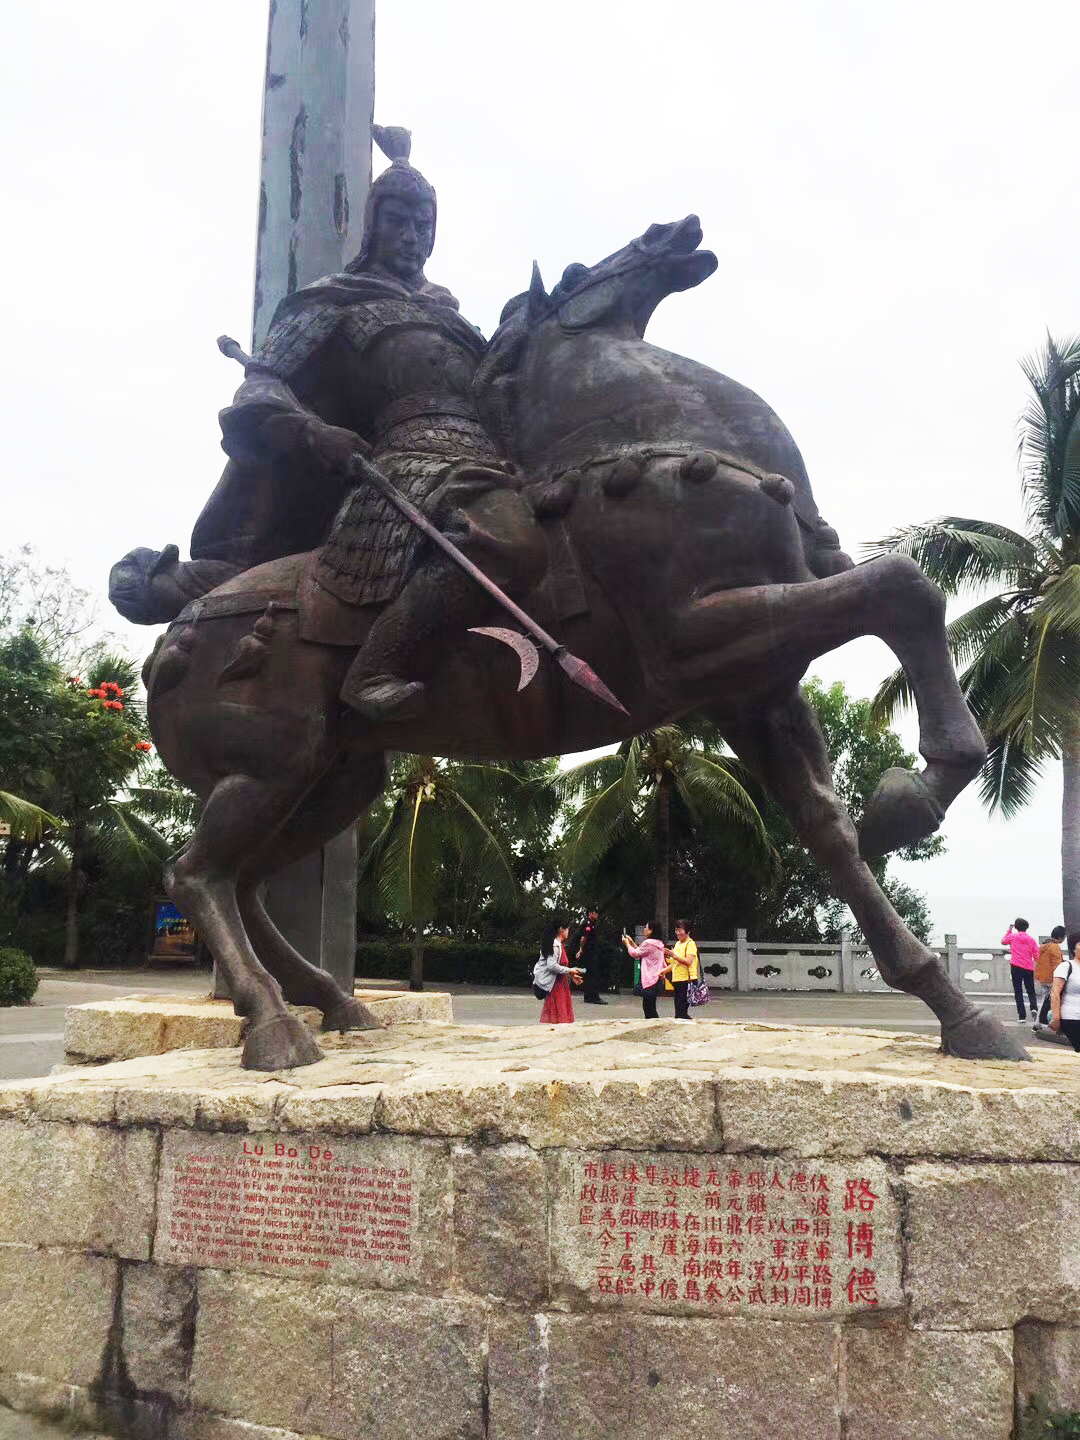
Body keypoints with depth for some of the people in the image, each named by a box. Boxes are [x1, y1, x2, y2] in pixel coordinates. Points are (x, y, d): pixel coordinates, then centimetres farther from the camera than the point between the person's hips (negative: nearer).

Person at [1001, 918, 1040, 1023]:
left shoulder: (1013, 936, 2)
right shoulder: (1031, 939, 5)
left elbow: (1003, 941, 23)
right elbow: (1037, 955, 2)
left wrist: (1009, 930, 28)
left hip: (1016, 967, -1)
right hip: (1029, 968, 1)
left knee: (1018, 992, 3)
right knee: (1031, 991, 13)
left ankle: (1022, 1016, -3)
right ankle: (1033, 1008, -14)